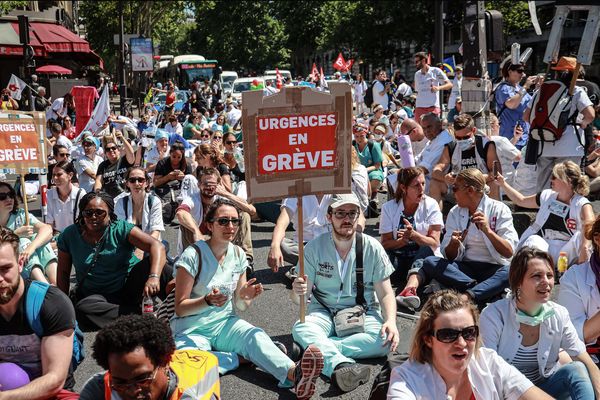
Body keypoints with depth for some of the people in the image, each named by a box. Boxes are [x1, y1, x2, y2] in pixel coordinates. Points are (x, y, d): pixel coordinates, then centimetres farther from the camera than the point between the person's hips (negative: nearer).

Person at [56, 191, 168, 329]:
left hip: (128, 286, -2)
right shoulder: (69, 236, 0)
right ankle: (139, 314, -27)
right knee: (82, 308, -33)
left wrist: (154, 277, -39)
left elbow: (157, 246, -22)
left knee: (151, 264, -29)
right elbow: (63, 272, 9)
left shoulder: (121, 229, -9)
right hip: (96, 295, 2)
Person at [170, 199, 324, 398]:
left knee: (256, 335, -29)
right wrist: (207, 301, -30)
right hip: (192, 329, -3)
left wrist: (245, 298, -17)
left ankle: (294, 374, -51)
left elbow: (240, 306, 8)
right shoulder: (193, 256, -14)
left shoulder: (238, 255, 3)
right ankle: (239, 357, -18)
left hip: (225, 324, 4)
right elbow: (180, 307, -11)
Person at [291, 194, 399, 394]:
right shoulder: (314, 247, -6)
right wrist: (298, 292, -31)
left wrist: (390, 321, -23)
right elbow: (299, 297, -5)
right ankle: (342, 364, -52)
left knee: (385, 339, -30)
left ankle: (314, 349, -29)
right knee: (300, 328, -32)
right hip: (324, 313, 0)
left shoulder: (372, 248, -6)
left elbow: (386, 294, -3)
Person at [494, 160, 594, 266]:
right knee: (534, 241, -31)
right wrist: (503, 184, 19)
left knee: (581, 236, -31)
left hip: (564, 254, -3)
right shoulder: (547, 196, 13)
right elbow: (521, 201, 28)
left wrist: (584, 247, -47)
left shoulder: (581, 204, -6)